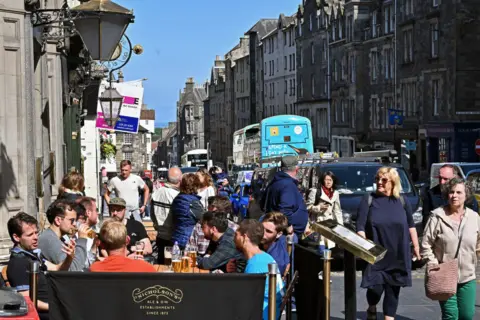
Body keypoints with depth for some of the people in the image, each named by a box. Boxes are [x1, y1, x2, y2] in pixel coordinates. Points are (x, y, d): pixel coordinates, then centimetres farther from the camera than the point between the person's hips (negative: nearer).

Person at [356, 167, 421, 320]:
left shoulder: (402, 201, 6)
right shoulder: (368, 201, -1)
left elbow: (411, 226, 14)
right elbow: (360, 227, -5)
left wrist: (416, 246, 12)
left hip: (398, 256, 2)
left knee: (393, 288, 6)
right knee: (376, 287, -7)